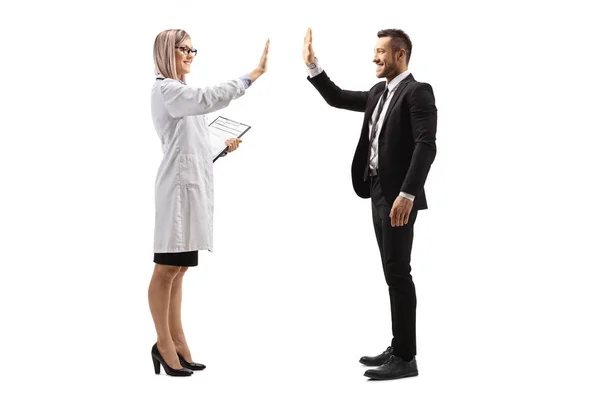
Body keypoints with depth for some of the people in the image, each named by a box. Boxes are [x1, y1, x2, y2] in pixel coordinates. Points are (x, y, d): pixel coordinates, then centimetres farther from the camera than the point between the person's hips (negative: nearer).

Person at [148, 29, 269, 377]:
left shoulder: (183, 92, 20)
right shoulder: (165, 90, -9)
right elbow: (209, 98, -26)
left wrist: (222, 148, 13)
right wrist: (253, 75, -27)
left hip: (194, 184, 9)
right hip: (179, 185, -9)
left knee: (178, 269, 11)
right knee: (167, 270, -2)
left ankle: (177, 342, 14)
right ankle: (164, 344, 5)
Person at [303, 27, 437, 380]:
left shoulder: (418, 92, -12)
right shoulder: (379, 94, 16)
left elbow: (426, 146, -22)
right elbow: (338, 98, 25)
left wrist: (407, 195, -29)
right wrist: (313, 66, 12)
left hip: (399, 196, -9)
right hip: (379, 193, 9)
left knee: (398, 273, -8)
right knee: (393, 273, 12)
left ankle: (406, 358, -3)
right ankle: (399, 348, 19)